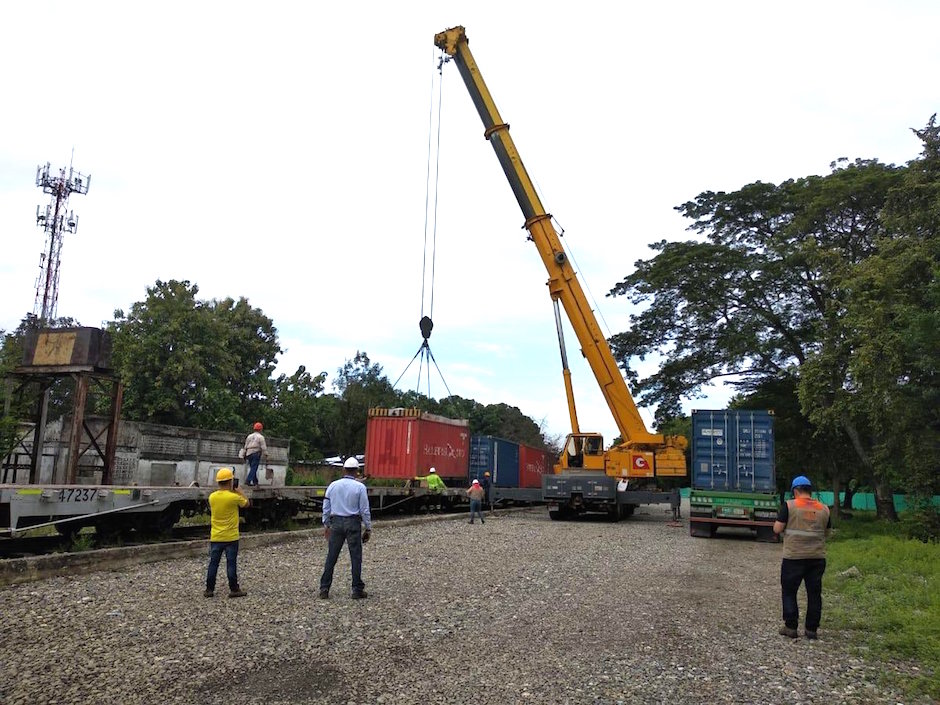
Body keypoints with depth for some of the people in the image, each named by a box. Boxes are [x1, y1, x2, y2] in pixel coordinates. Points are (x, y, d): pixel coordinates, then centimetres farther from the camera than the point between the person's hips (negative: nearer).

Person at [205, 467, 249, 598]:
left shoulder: (212, 497, -2)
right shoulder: (234, 497, -17)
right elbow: (246, 503, 1)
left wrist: (231, 491, 14)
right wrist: (238, 490, 7)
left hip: (215, 537, 4)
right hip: (231, 537, -4)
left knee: (213, 563, 11)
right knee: (231, 564, 3)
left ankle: (209, 589, 15)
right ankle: (234, 589, 10)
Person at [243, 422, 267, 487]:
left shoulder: (249, 436, 15)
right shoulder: (260, 437, -3)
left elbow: (245, 446, 17)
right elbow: (263, 447, -8)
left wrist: (245, 454, 21)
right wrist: (266, 454, -3)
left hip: (249, 453, 6)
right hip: (256, 453, -6)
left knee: (252, 468, 13)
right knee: (254, 468, -7)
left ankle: (255, 482, 15)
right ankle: (248, 481, -16)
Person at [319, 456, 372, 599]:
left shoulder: (333, 485, 4)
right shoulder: (360, 487, -6)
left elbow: (326, 508, 9)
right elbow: (365, 510, -5)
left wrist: (326, 526, 18)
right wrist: (368, 528, 3)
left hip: (336, 523, 3)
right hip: (353, 523, -3)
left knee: (331, 557, 8)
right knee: (356, 557, 3)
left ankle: (324, 588, 10)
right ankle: (357, 590, 7)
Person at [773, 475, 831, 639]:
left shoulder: (789, 505, -8)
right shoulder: (823, 508, 5)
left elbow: (777, 529, -10)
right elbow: (827, 532, 14)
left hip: (794, 557, -4)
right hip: (817, 557, 4)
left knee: (789, 592, 8)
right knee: (814, 593, 11)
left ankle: (791, 627, 8)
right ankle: (811, 629, 15)